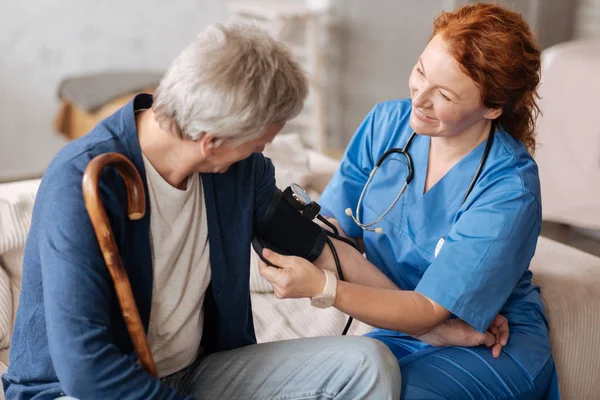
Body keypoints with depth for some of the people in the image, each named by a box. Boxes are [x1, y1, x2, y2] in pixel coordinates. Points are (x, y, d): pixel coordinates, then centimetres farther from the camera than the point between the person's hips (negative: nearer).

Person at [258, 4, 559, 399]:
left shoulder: (509, 188, -22)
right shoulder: (388, 122, -7)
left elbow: (429, 310, -21)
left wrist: (320, 287, -35)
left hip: (497, 348, -4)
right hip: (405, 334, 4)